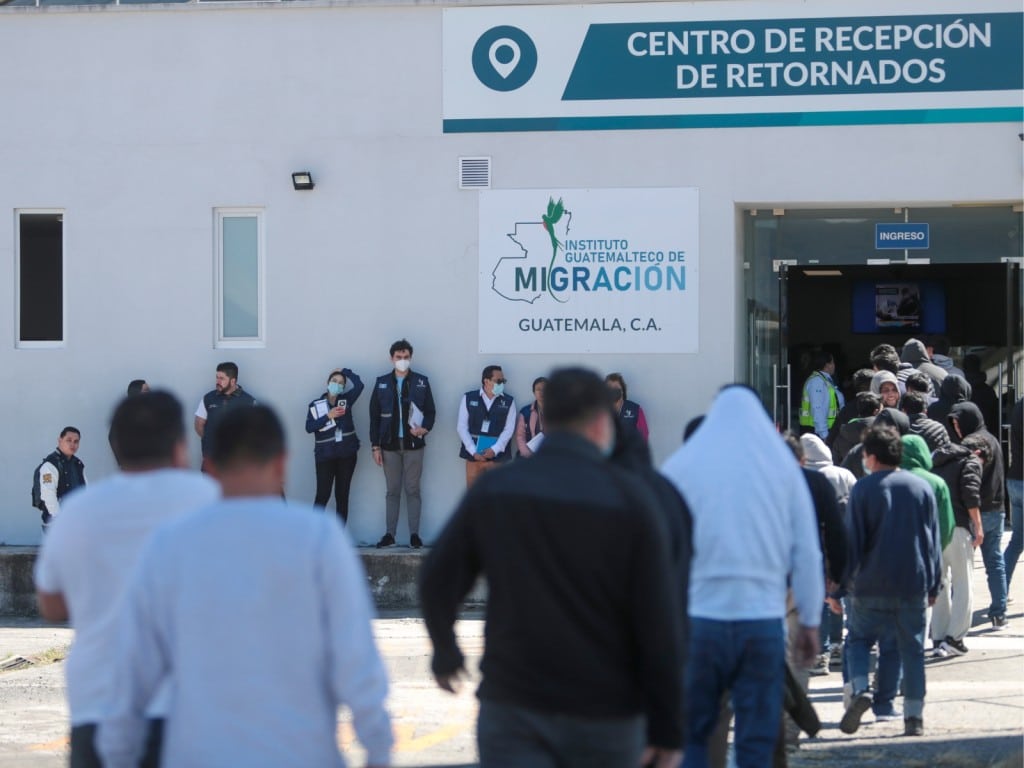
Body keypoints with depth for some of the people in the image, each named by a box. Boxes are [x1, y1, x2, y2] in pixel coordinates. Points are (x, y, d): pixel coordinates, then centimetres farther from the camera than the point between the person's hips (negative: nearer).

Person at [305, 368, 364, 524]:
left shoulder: (346, 400, 7)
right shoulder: (315, 405, 3)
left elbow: (359, 384, -6)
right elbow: (309, 427, -8)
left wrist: (344, 371, 5)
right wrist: (328, 416, -15)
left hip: (347, 454, 2)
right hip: (325, 455, -2)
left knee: (342, 495, 6)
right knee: (322, 495, -8)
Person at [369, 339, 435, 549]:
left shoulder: (421, 382, 3)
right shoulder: (382, 383, 5)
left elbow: (430, 411, 5)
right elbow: (374, 415, 5)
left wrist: (425, 428, -16)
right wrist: (375, 446, 0)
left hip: (413, 444, -1)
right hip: (390, 445, 1)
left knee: (412, 490, 1)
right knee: (392, 491, 5)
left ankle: (414, 534, 4)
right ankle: (390, 534, 8)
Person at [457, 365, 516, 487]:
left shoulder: (509, 401, 5)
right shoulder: (468, 398, 4)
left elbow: (509, 429, 0)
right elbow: (462, 427, 1)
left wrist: (494, 450, -12)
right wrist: (473, 452, -9)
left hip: (497, 455, 0)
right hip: (473, 453, 0)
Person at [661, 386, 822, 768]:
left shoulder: (680, 466, 2)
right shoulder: (783, 467, 5)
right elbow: (807, 554, 6)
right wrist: (809, 622, 13)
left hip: (697, 618, 0)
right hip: (763, 619, 0)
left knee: (691, 736, 9)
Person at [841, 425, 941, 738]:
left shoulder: (864, 489, -4)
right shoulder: (922, 488, 7)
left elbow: (853, 540, -6)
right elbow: (934, 541, 9)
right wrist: (933, 586, 15)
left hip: (872, 585, -2)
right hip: (914, 585, 3)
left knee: (858, 639, 12)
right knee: (912, 648, 8)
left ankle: (860, 691, -11)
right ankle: (914, 716, 5)